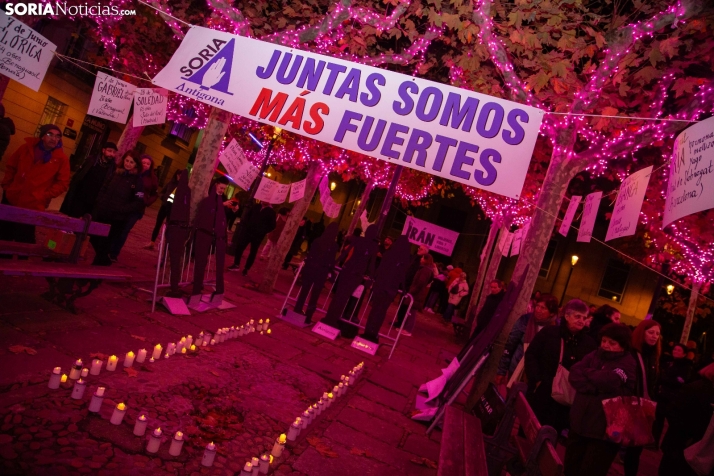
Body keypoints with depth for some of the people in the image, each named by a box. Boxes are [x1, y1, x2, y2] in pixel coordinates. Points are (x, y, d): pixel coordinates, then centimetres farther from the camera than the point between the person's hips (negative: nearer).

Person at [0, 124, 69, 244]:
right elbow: (11, 166, 14)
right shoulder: (27, 148, 1)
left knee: (24, 241, 2)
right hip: (11, 199, 4)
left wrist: (44, 196, -14)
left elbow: (63, 183, -8)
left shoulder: (61, 159, -9)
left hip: (32, 206, -4)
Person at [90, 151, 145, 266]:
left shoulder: (137, 180, -6)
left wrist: (121, 209, -19)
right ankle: (103, 261, 34)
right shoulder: (116, 174, 9)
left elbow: (139, 202, -12)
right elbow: (104, 189, 19)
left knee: (104, 245, 2)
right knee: (94, 240, 11)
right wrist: (100, 203, 3)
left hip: (118, 218, -5)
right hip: (102, 213, 5)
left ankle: (98, 265, 21)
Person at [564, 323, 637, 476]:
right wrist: (592, 388, -19)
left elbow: (607, 380, -24)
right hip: (579, 421, 5)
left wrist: (587, 372, -7)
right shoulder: (594, 355, 8)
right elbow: (574, 374, -5)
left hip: (604, 429, -5)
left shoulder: (628, 363, -7)